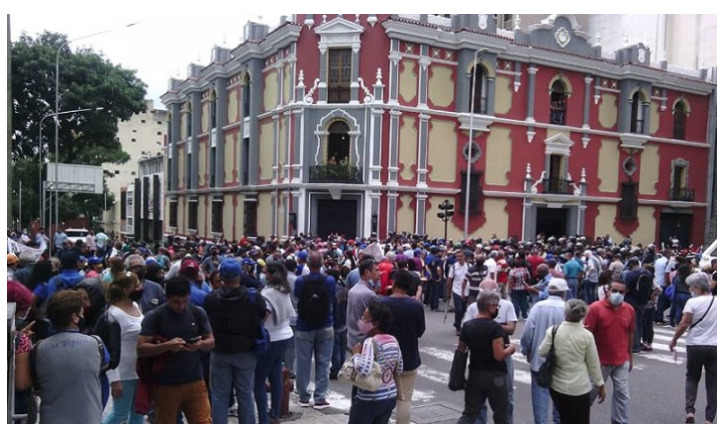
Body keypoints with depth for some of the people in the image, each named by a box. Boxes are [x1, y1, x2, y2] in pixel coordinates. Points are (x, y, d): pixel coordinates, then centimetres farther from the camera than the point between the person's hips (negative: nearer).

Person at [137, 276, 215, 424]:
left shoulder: (198, 313, 1)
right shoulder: (154, 317, -8)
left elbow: (211, 342, 7)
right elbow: (141, 349, -12)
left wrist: (200, 344, -17)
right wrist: (167, 346, -27)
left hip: (195, 383, 2)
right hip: (165, 386, -2)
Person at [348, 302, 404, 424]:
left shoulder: (371, 342, -21)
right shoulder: (393, 341, 2)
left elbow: (363, 370, -34)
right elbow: (399, 369, 12)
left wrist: (356, 354, -17)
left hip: (369, 399, -7)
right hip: (390, 396, 7)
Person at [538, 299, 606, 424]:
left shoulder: (553, 331, -8)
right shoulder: (587, 335, -10)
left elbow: (542, 352, -3)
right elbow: (593, 363, -3)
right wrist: (600, 384, 9)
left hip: (557, 385, 2)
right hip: (580, 387, -2)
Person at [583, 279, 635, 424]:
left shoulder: (629, 310, -3)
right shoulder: (596, 308, -16)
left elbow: (631, 333, 8)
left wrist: (630, 356, 11)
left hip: (622, 361, 3)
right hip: (600, 360, -2)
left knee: (622, 394, 7)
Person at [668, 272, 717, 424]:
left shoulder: (692, 302, -11)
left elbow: (683, 325, -15)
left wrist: (674, 340, -3)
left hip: (695, 345, -2)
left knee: (692, 378, 16)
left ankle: (689, 411, 3)